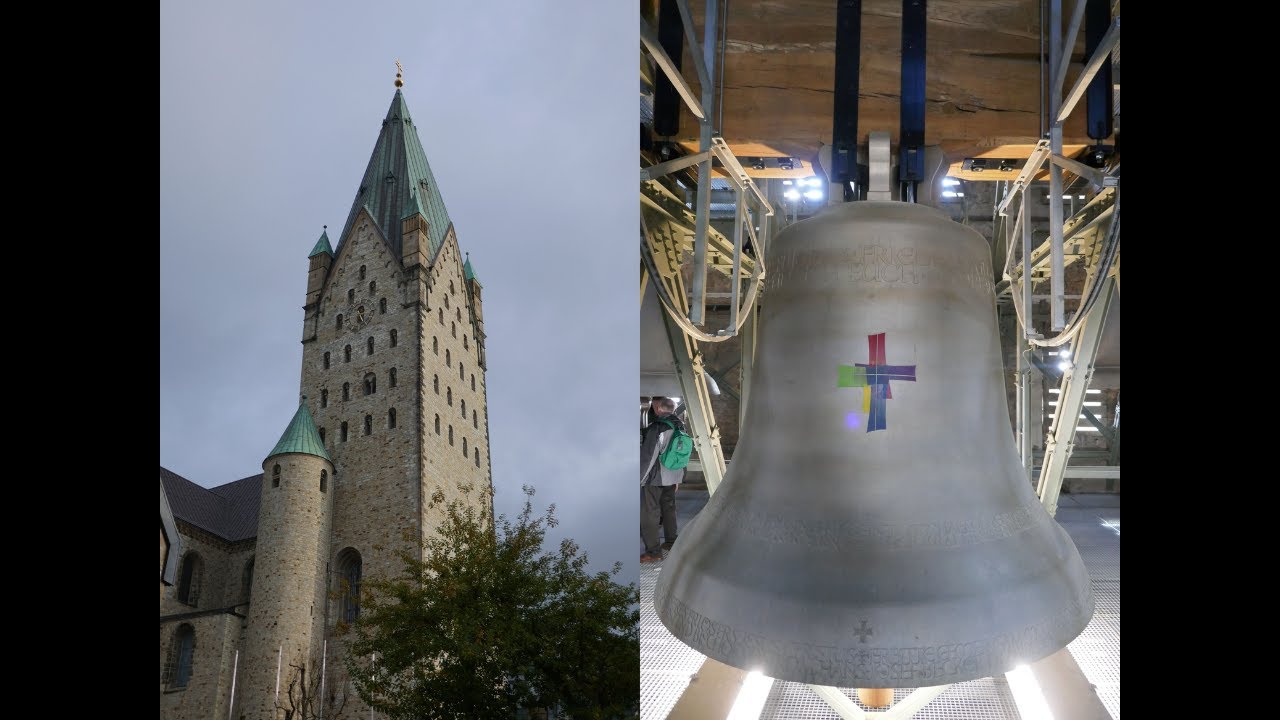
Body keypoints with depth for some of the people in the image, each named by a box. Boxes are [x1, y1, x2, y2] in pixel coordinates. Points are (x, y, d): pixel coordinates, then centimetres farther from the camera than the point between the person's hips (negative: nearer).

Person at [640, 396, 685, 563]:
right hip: (673, 477, 8)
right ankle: (671, 542, 32)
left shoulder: (656, 428, -22)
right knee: (669, 508, 22)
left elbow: (648, 457, -22)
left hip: (655, 478, -8)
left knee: (649, 514, -2)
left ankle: (653, 552, -2)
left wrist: (639, 479, -15)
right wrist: (679, 477, 22)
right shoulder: (679, 426, 5)